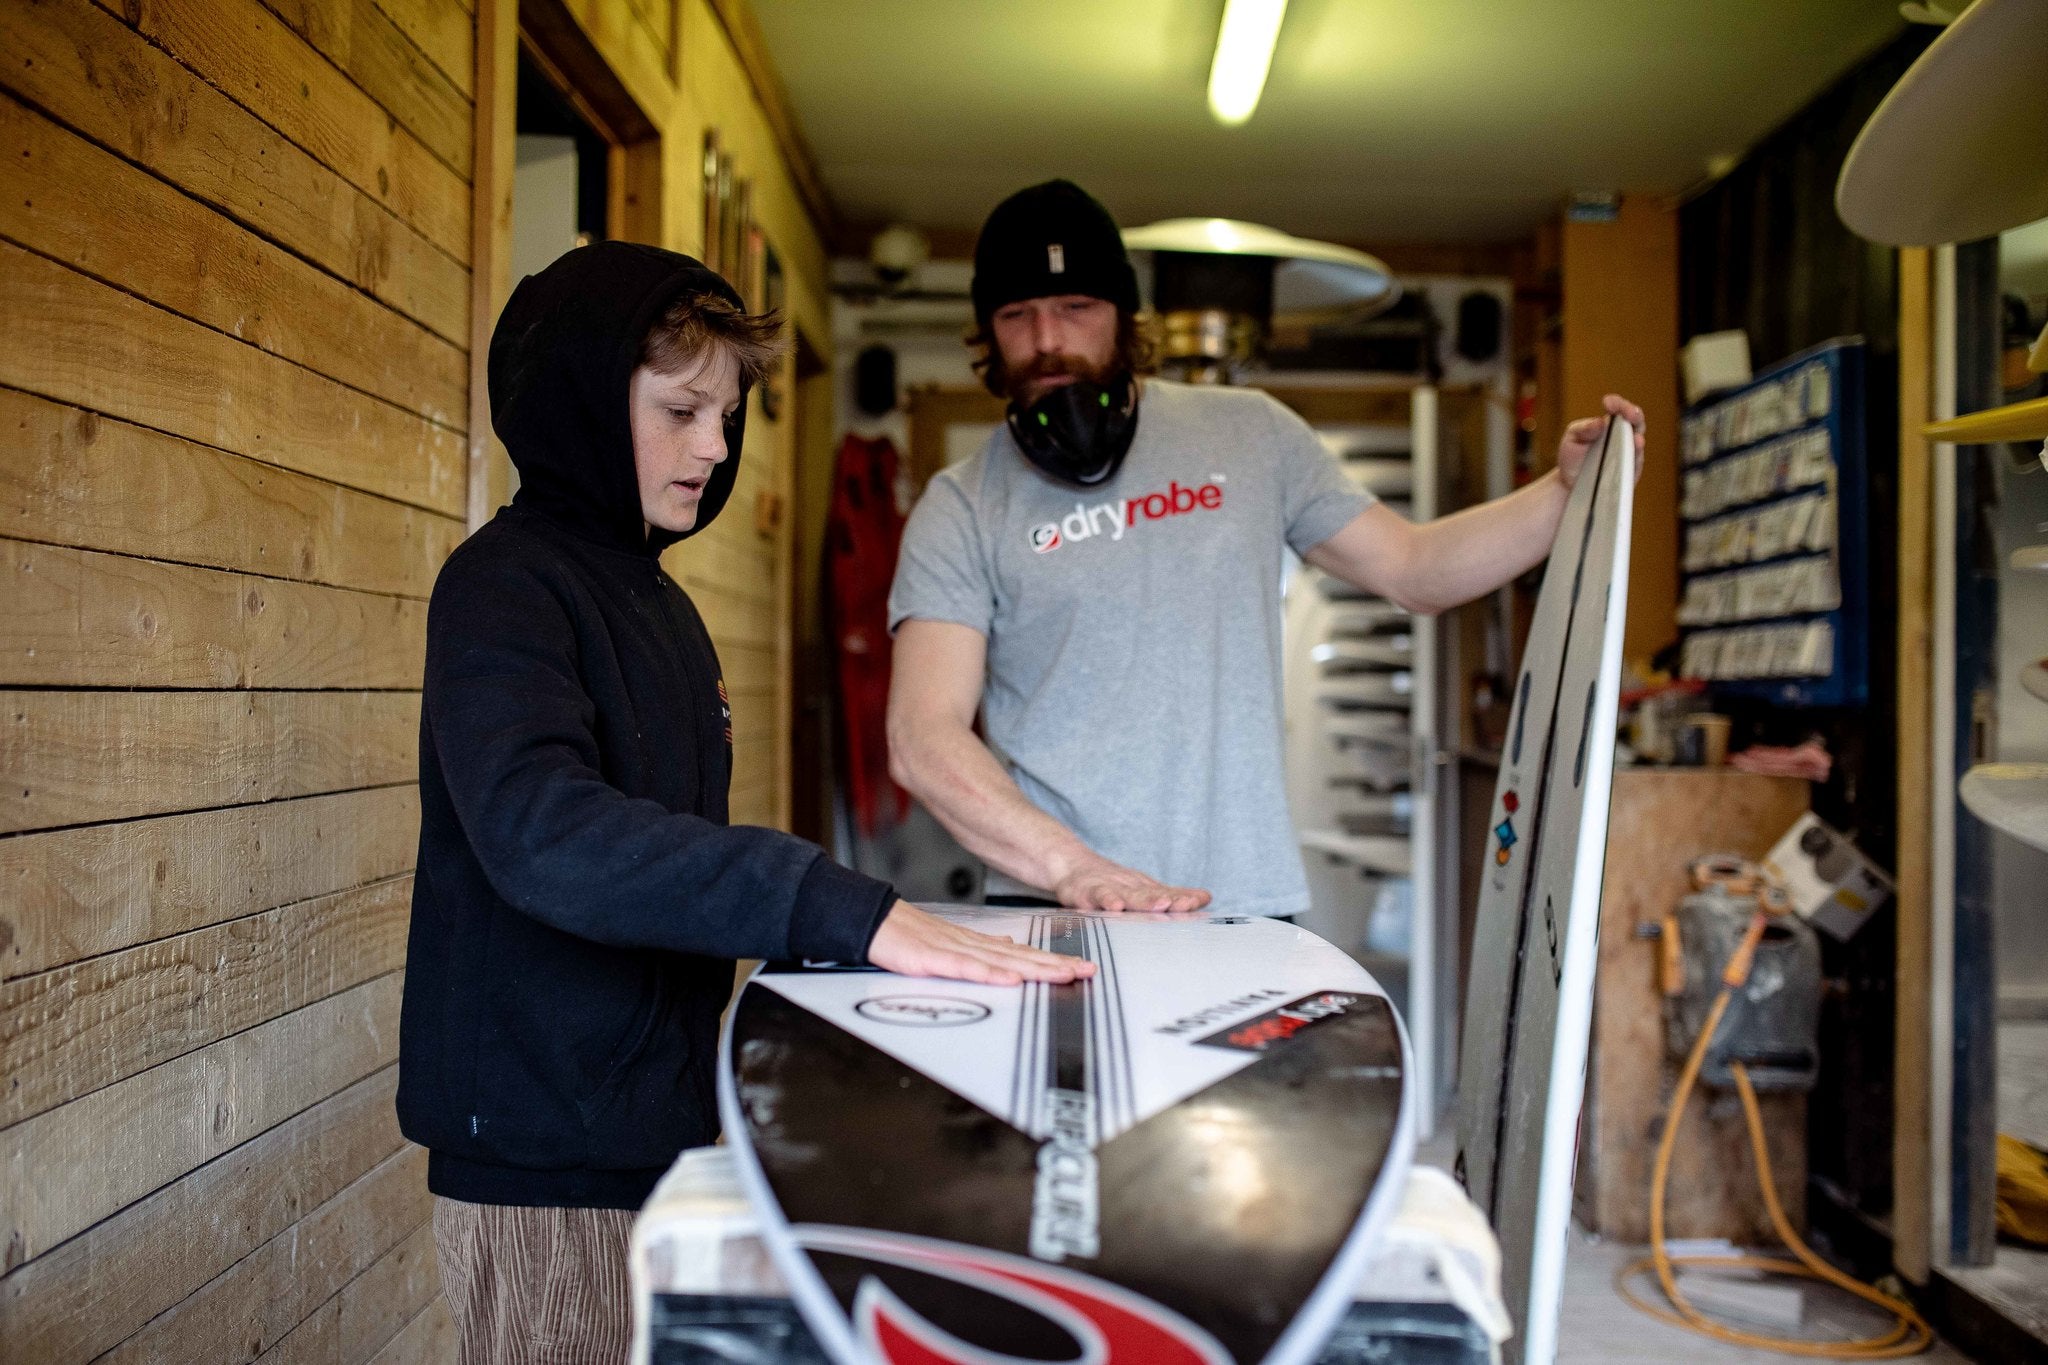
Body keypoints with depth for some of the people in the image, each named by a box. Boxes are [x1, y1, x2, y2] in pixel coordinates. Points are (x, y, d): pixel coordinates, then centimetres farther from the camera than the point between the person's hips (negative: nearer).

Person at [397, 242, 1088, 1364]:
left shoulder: (660, 605, 15)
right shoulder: (505, 586, -13)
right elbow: (541, 830, -31)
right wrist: (840, 910, -39)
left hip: (662, 1122, 8)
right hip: (548, 1154, -8)